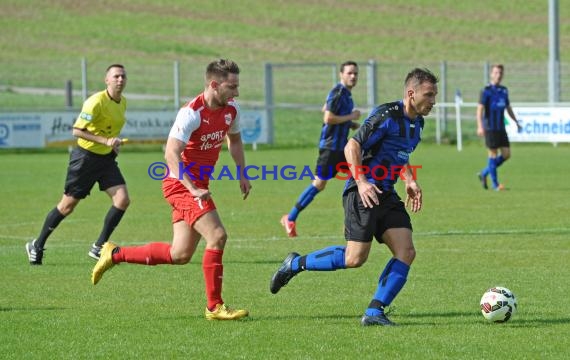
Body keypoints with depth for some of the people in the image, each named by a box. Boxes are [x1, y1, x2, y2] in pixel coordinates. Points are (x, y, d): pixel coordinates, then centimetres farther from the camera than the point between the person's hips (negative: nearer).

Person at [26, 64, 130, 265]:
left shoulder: (123, 103, 6)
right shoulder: (97, 102, -20)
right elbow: (77, 130, -22)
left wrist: (115, 143, 6)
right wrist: (105, 141, -28)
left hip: (107, 158, 7)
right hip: (86, 156, -7)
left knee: (122, 200, -11)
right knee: (68, 205, 1)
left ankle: (99, 248, 0)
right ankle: (37, 246, 18)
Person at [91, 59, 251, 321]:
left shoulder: (231, 110, 4)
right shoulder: (192, 113, -22)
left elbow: (234, 140, 24)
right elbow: (171, 154, -28)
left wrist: (242, 175, 14)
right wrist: (193, 189, -34)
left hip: (196, 186, 9)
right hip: (180, 184, -9)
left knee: (180, 255, 8)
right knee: (217, 236, -19)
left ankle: (115, 254, 22)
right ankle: (214, 307, -11)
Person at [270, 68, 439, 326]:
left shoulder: (416, 122, 14)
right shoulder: (387, 116, -15)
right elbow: (352, 146, -18)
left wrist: (410, 181, 15)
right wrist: (361, 182, -27)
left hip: (387, 196, 9)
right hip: (363, 193, -9)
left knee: (406, 252, -7)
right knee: (355, 258, -13)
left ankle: (374, 312, -3)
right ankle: (295, 264, 8)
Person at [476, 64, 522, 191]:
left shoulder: (504, 90, 13)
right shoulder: (486, 91, -7)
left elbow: (508, 108, 25)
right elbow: (480, 109, -14)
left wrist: (516, 122, 26)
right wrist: (480, 126, -25)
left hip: (501, 128, 7)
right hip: (490, 128, -7)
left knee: (506, 154, 3)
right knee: (493, 154, -4)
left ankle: (484, 174, 17)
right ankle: (495, 184, 4)